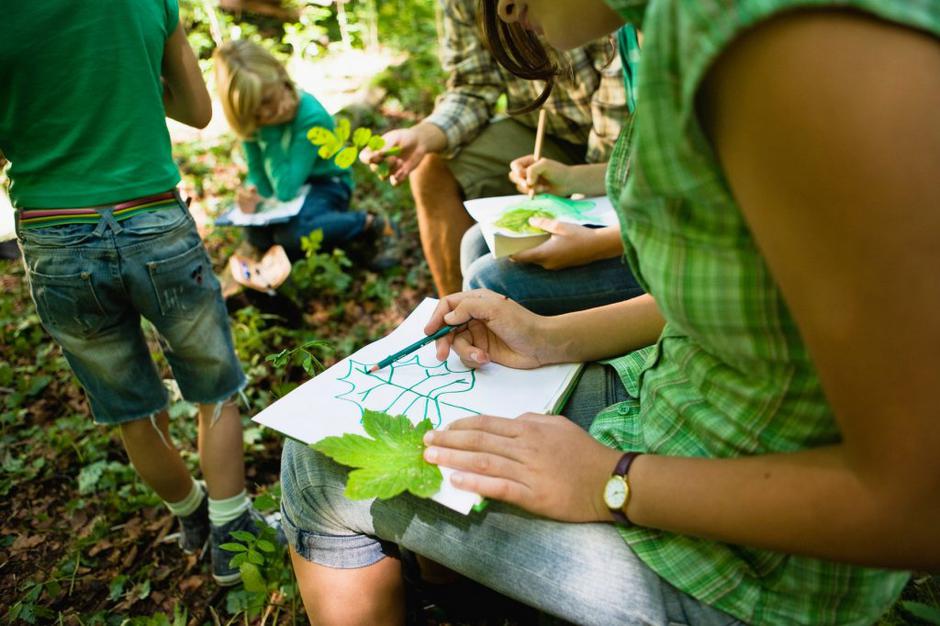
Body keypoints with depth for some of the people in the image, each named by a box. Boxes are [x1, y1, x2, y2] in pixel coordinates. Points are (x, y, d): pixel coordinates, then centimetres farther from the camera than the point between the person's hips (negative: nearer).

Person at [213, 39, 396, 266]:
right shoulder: (250, 120, -10)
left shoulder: (310, 115, -28)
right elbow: (257, 172, -6)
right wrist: (252, 193, -29)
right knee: (257, 235, -20)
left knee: (291, 234, -33)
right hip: (291, 185, 6)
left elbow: (286, 189, -31)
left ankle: (371, 225, -15)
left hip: (326, 185, -6)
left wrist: (271, 131, -32)